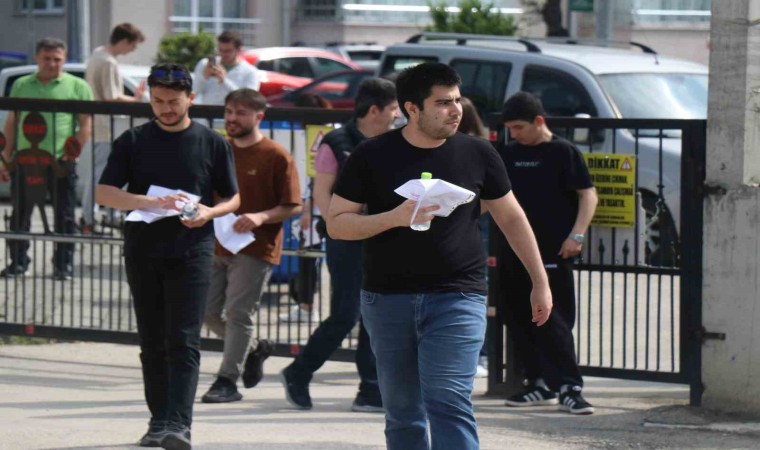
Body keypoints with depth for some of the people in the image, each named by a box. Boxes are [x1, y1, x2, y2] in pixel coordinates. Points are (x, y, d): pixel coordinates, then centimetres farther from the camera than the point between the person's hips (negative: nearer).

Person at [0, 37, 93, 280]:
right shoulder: (21, 86, 13)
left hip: (60, 163, -3)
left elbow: (86, 125, 0)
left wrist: (72, 153, -11)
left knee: (64, 216, 1)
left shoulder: (77, 87, 4)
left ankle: (64, 264, 9)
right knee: (20, 214, 6)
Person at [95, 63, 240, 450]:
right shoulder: (134, 141, 6)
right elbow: (104, 193, -2)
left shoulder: (213, 144, 4)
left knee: (184, 341, -11)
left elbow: (232, 198, 11)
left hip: (191, 253, -2)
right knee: (152, 342, 8)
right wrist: (151, 203, -18)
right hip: (142, 253, 2)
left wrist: (209, 212, -12)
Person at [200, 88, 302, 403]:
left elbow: (292, 207, -8)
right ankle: (253, 351, 28)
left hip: (255, 248, -6)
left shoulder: (276, 157, -7)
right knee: (208, 312, 5)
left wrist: (260, 217, -23)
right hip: (216, 245, 6)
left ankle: (228, 380, -1)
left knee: (238, 313, -7)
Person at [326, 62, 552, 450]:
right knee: (402, 414, 9)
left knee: (448, 402, -15)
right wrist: (395, 217, -16)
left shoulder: (477, 154, 4)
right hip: (387, 300, 2)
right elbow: (336, 223, 0)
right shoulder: (373, 157, 1)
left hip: (457, 298, -2)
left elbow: (511, 218, 15)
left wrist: (540, 282, 15)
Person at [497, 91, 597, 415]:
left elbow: (588, 195, -6)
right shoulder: (509, 154, 13)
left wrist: (576, 235, -16)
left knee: (554, 321, -10)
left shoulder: (563, 153, -4)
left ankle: (569, 387, -9)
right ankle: (540, 384, 16)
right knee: (518, 318, 7)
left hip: (553, 253, -6)